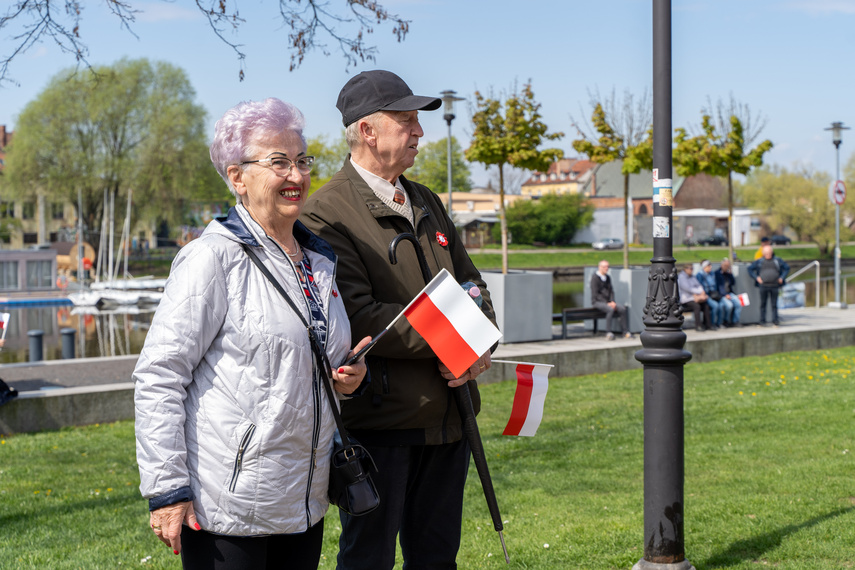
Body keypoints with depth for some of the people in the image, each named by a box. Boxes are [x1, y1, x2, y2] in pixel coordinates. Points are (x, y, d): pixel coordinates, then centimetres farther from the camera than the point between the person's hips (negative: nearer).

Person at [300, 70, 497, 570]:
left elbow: (470, 282, 17)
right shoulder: (326, 214, -11)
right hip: (380, 420, -7)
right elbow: (357, 317, -21)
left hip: (446, 413, 8)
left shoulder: (427, 203, 15)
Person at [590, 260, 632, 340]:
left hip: (608, 302, 7)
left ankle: (625, 332, -10)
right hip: (597, 302, -7)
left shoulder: (607, 277, 15)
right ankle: (608, 333, -31)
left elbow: (611, 291, 16)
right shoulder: (595, 278, -8)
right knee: (610, 309, -35)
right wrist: (606, 303, -18)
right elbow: (595, 294, -14)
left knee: (622, 308, -17)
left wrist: (612, 302, -3)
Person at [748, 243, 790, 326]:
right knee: (763, 304, 2)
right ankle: (762, 321, 6)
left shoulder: (777, 260, 9)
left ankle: (775, 320, 6)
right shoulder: (759, 261, 7)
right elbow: (750, 269, 11)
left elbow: (787, 268, 17)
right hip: (763, 286, 0)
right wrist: (756, 278, -1)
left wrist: (782, 278, 5)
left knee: (774, 304, 1)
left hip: (774, 286, 0)